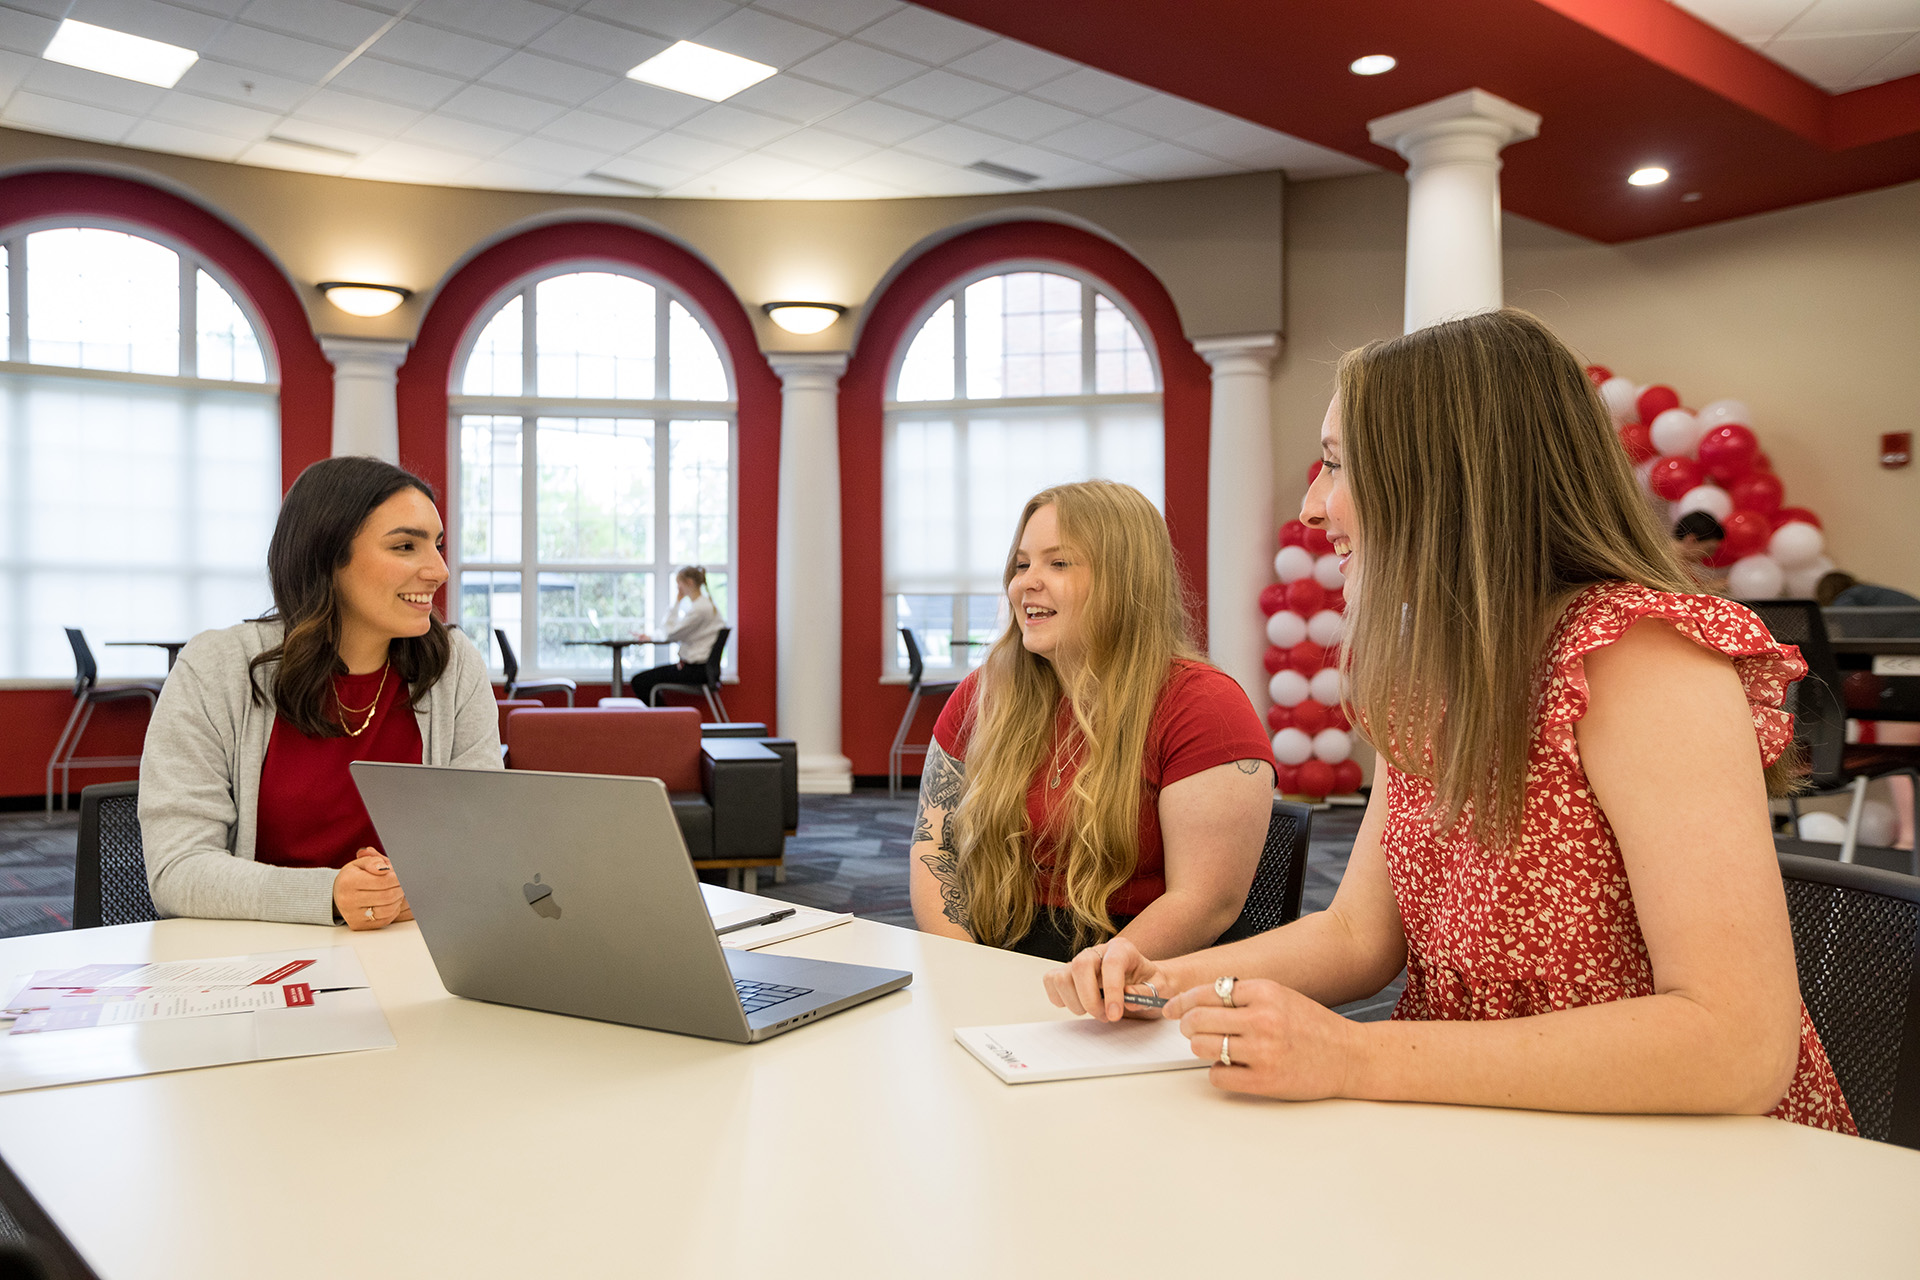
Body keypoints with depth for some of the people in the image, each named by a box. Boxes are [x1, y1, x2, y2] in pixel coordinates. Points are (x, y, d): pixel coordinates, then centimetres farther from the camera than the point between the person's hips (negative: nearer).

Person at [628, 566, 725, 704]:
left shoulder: (700, 608, -17)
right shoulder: (703, 604, 15)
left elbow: (672, 633, -14)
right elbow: (675, 630, 15)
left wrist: (650, 637, 2)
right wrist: (677, 601, 11)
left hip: (695, 669, -10)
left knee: (639, 681, -11)